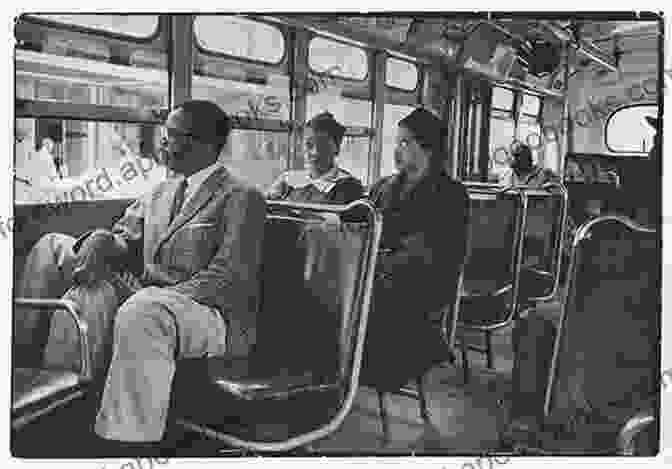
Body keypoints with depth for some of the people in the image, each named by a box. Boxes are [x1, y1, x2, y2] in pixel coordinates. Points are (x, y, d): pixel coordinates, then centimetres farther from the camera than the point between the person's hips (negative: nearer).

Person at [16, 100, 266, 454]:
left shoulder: (242, 198, -4)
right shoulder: (160, 193, 20)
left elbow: (229, 276, -14)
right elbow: (122, 239, 17)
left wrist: (157, 296, -23)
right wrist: (98, 242, -8)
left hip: (213, 317, -8)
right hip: (143, 298, 8)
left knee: (142, 311, -43)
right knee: (53, 247, 8)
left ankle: (126, 443, -36)